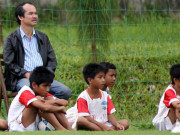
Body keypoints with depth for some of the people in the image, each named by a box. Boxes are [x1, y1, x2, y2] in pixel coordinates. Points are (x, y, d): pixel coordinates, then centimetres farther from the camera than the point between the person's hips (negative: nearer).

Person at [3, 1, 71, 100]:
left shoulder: (43, 37, 22)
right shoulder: (11, 39, 7)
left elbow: (52, 60, 19)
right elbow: (9, 63, -2)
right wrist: (26, 74, -15)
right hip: (21, 79, -5)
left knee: (66, 91, -22)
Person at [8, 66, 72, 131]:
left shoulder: (43, 94, 5)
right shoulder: (25, 93, -19)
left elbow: (65, 102, -4)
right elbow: (45, 108, -35)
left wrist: (52, 101, -23)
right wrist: (61, 108, -18)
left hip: (33, 128, 7)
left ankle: (69, 129, -16)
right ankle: (60, 128, -23)